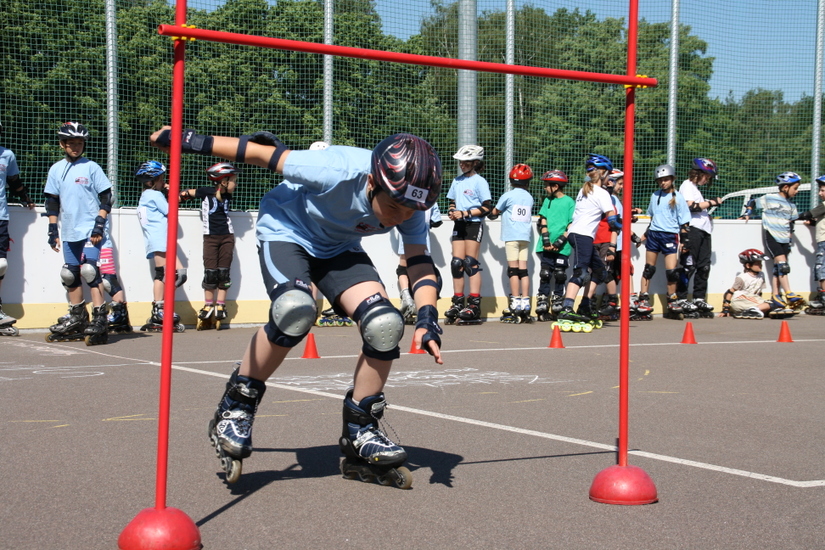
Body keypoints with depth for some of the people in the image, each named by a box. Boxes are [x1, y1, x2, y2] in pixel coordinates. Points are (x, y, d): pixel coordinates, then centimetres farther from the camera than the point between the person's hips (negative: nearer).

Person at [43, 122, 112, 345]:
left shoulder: (91, 167, -2)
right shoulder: (56, 169, 10)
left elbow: (106, 198, -3)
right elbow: (52, 201, 14)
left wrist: (99, 225, -11)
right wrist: (53, 230, 10)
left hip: (90, 230, -5)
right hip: (69, 232, 5)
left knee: (89, 270, -15)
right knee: (70, 274, 9)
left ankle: (100, 320, -14)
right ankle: (77, 319, 21)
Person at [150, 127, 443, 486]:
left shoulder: (410, 206, -22)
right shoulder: (337, 171, -36)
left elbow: (419, 261, -20)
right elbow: (263, 154, -27)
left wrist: (427, 316, -38)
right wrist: (194, 142, -20)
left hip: (339, 247, 5)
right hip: (286, 231, -5)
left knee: (385, 325, -16)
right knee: (296, 310, -35)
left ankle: (359, 434, 1)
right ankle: (234, 409, -14)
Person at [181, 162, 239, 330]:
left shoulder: (227, 197, 6)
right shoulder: (206, 192, -8)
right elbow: (185, 194, 5)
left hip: (226, 237, 4)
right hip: (210, 238, -4)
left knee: (223, 272, 2)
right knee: (210, 273, -4)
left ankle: (220, 307, 7)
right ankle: (208, 307, 7)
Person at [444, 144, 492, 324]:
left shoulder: (479, 181, -5)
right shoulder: (457, 181, 15)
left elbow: (487, 207, -11)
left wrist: (465, 213, -17)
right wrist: (451, 212, 1)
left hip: (473, 225, -6)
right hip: (459, 225, 6)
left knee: (471, 263, -9)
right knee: (456, 262, 2)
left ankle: (474, 304, -9)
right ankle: (458, 302, 8)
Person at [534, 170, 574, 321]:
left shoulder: (569, 202, -1)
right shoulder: (547, 201, 13)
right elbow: (543, 221, 7)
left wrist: (560, 241, -14)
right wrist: (546, 240, -6)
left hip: (562, 248, -3)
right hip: (546, 246, 3)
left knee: (559, 276, 2)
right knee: (545, 275, 0)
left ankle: (557, 308, 11)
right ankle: (542, 308, 4)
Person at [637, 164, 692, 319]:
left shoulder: (678, 198, -1)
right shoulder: (654, 196, 11)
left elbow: (684, 222, 0)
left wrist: (684, 239, -6)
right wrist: (646, 234, 23)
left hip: (670, 236, -3)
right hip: (654, 234, 4)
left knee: (671, 270, -7)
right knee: (649, 268, 6)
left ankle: (672, 301, 10)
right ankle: (643, 299, 12)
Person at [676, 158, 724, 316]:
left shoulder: (695, 188, 27)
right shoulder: (687, 185, -2)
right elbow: (691, 206, -16)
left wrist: (711, 205, 10)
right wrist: (710, 202, -9)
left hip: (703, 231, 10)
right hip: (692, 229, -10)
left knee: (704, 266, 7)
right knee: (689, 265, -10)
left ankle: (699, 299, 11)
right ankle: (681, 298, -7)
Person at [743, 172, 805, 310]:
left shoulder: (791, 205, 15)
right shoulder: (769, 199, -4)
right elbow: (752, 203, 5)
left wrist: (790, 240, 17)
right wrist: (747, 214, -7)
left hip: (784, 239, 6)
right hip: (771, 236, -6)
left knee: (778, 267, 4)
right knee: (782, 263, -15)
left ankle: (776, 295, 7)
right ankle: (789, 294, -18)